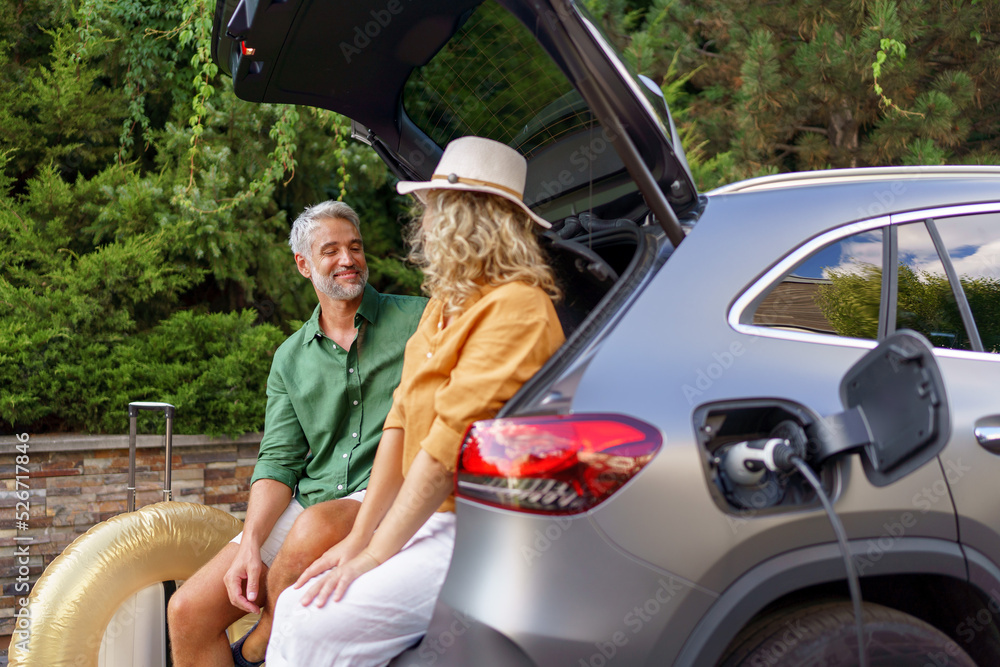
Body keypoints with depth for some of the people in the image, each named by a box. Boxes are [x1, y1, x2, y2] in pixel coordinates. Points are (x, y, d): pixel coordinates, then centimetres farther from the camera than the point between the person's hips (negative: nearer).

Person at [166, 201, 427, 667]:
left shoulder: (417, 320, 3)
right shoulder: (291, 358, 14)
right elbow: (278, 460, 7)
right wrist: (251, 545, -9)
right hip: (308, 505, 5)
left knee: (316, 527, -37)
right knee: (188, 611, -11)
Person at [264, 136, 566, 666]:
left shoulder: (515, 308, -14)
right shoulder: (444, 305, 16)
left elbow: (451, 442, -19)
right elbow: (402, 420, 10)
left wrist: (375, 555, -17)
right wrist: (359, 536, 3)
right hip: (429, 519, 8)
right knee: (293, 607, -4)